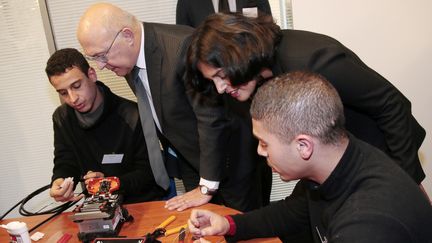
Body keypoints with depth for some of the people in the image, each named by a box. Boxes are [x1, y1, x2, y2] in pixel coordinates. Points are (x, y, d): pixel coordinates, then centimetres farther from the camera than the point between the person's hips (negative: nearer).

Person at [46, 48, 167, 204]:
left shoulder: (132, 116, -14)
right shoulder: (61, 118, 4)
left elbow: (148, 171, -9)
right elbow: (64, 163, 6)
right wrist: (59, 182, -17)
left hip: (143, 202, -6)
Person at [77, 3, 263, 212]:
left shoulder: (183, 46, -29)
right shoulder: (128, 56, -4)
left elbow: (212, 117, -27)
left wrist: (207, 187, -22)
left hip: (226, 160, -6)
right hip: (189, 160, 7)